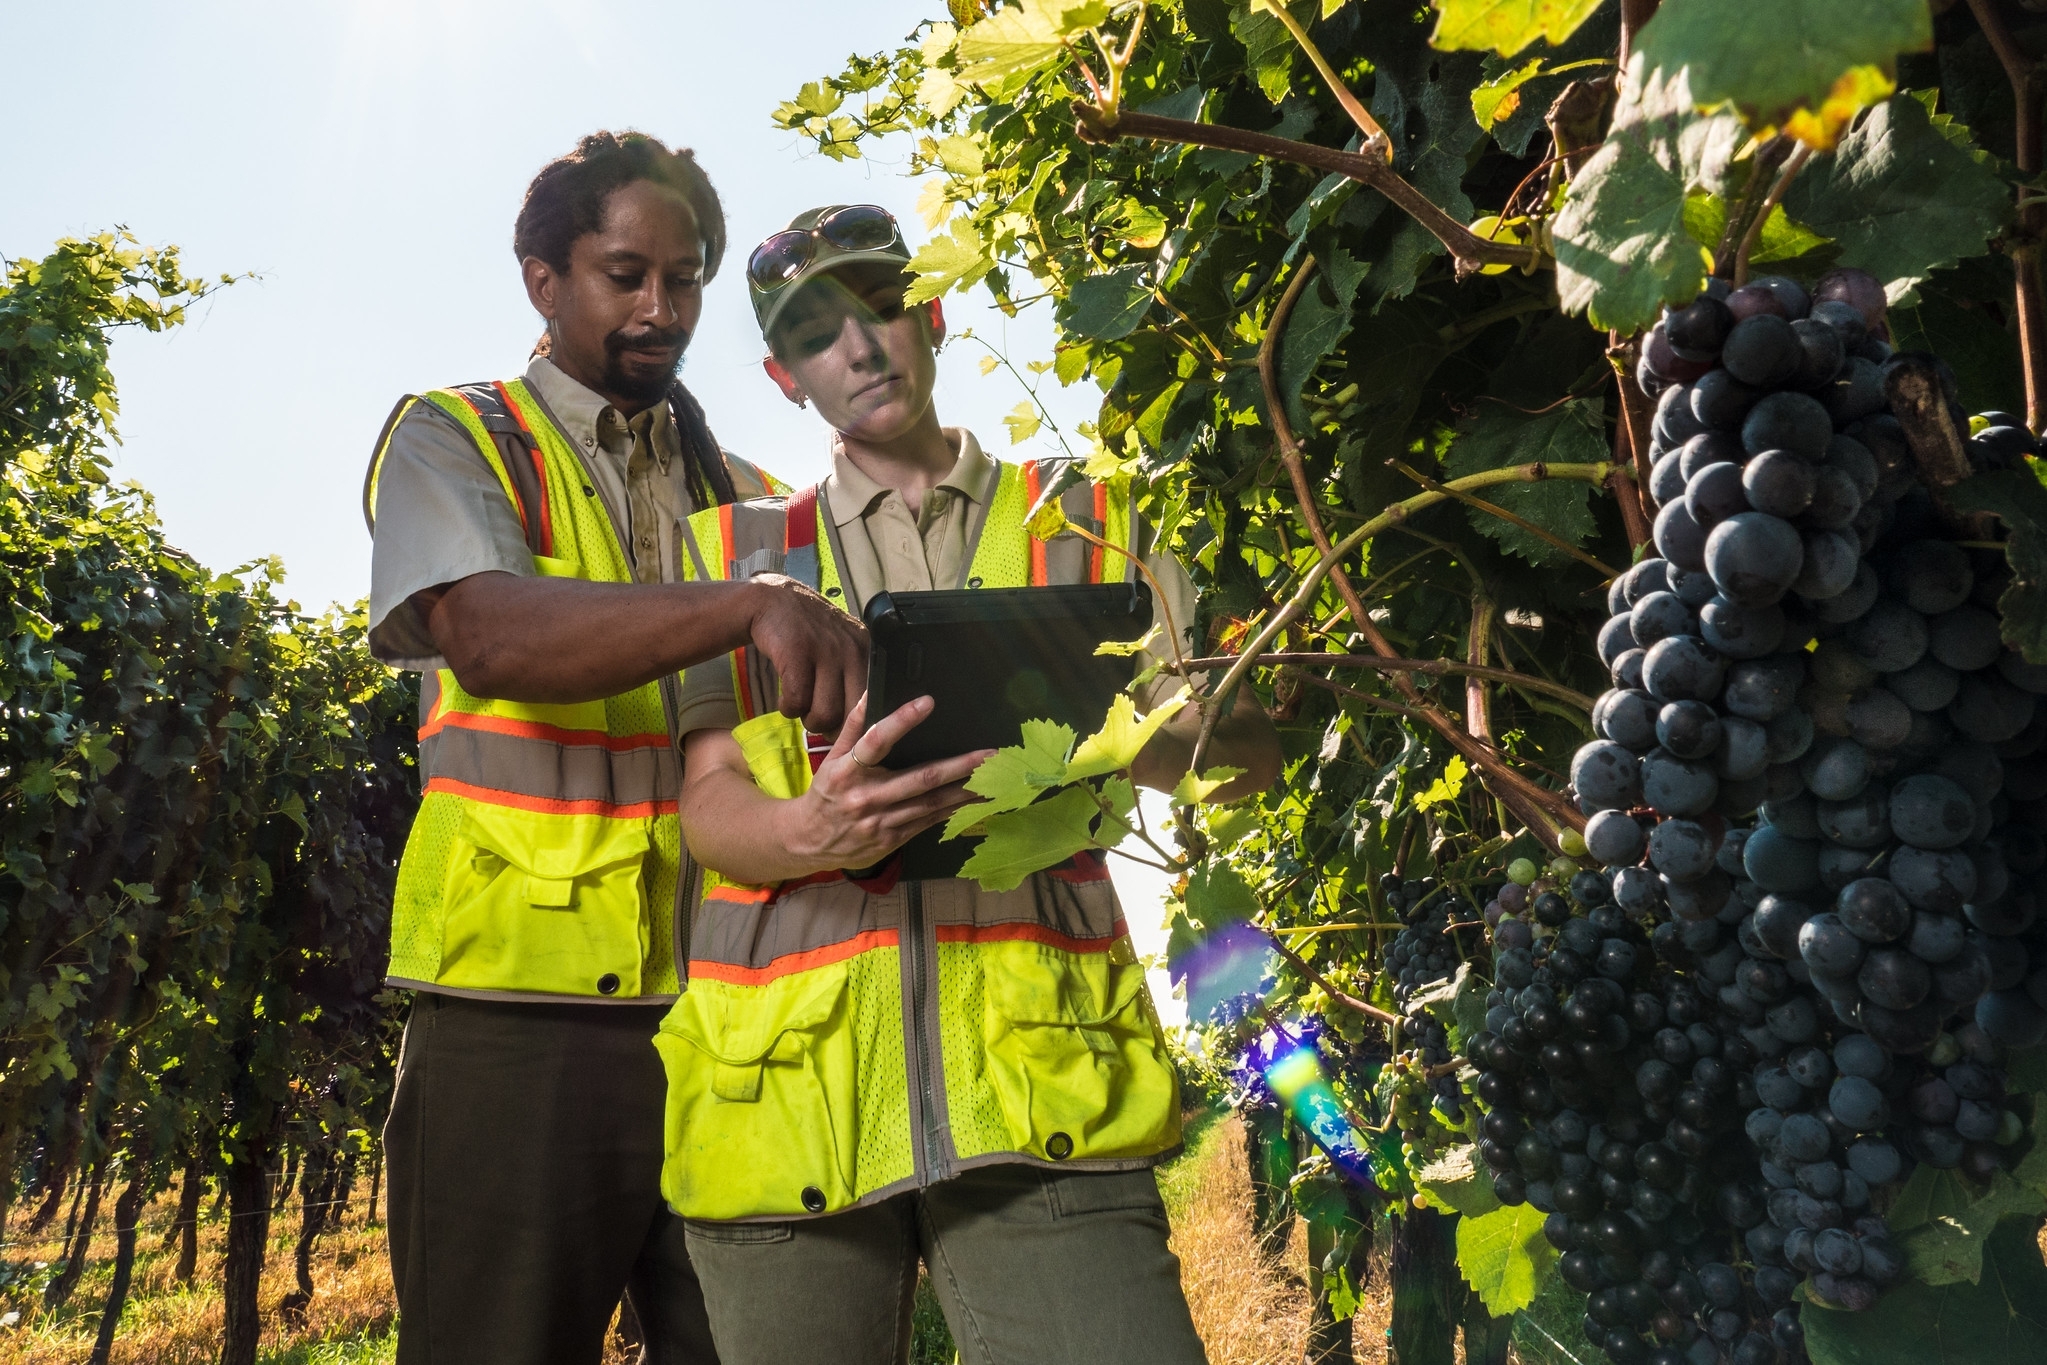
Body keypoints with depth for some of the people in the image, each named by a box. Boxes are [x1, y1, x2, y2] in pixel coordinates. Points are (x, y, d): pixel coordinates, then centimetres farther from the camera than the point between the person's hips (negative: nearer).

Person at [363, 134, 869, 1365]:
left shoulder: (742, 492, 19)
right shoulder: (453, 443, 6)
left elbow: (825, 695, 14)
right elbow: (487, 632, -16)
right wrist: (749, 604, -29)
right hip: (527, 996, -3)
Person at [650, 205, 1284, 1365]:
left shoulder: (1085, 523, 16)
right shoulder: (741, 552, 17)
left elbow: (1249, 751, 9)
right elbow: (709, 802, 6)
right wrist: (813, 834, -17)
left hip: (1039, 1079, -1)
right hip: (787, 1081, 2)